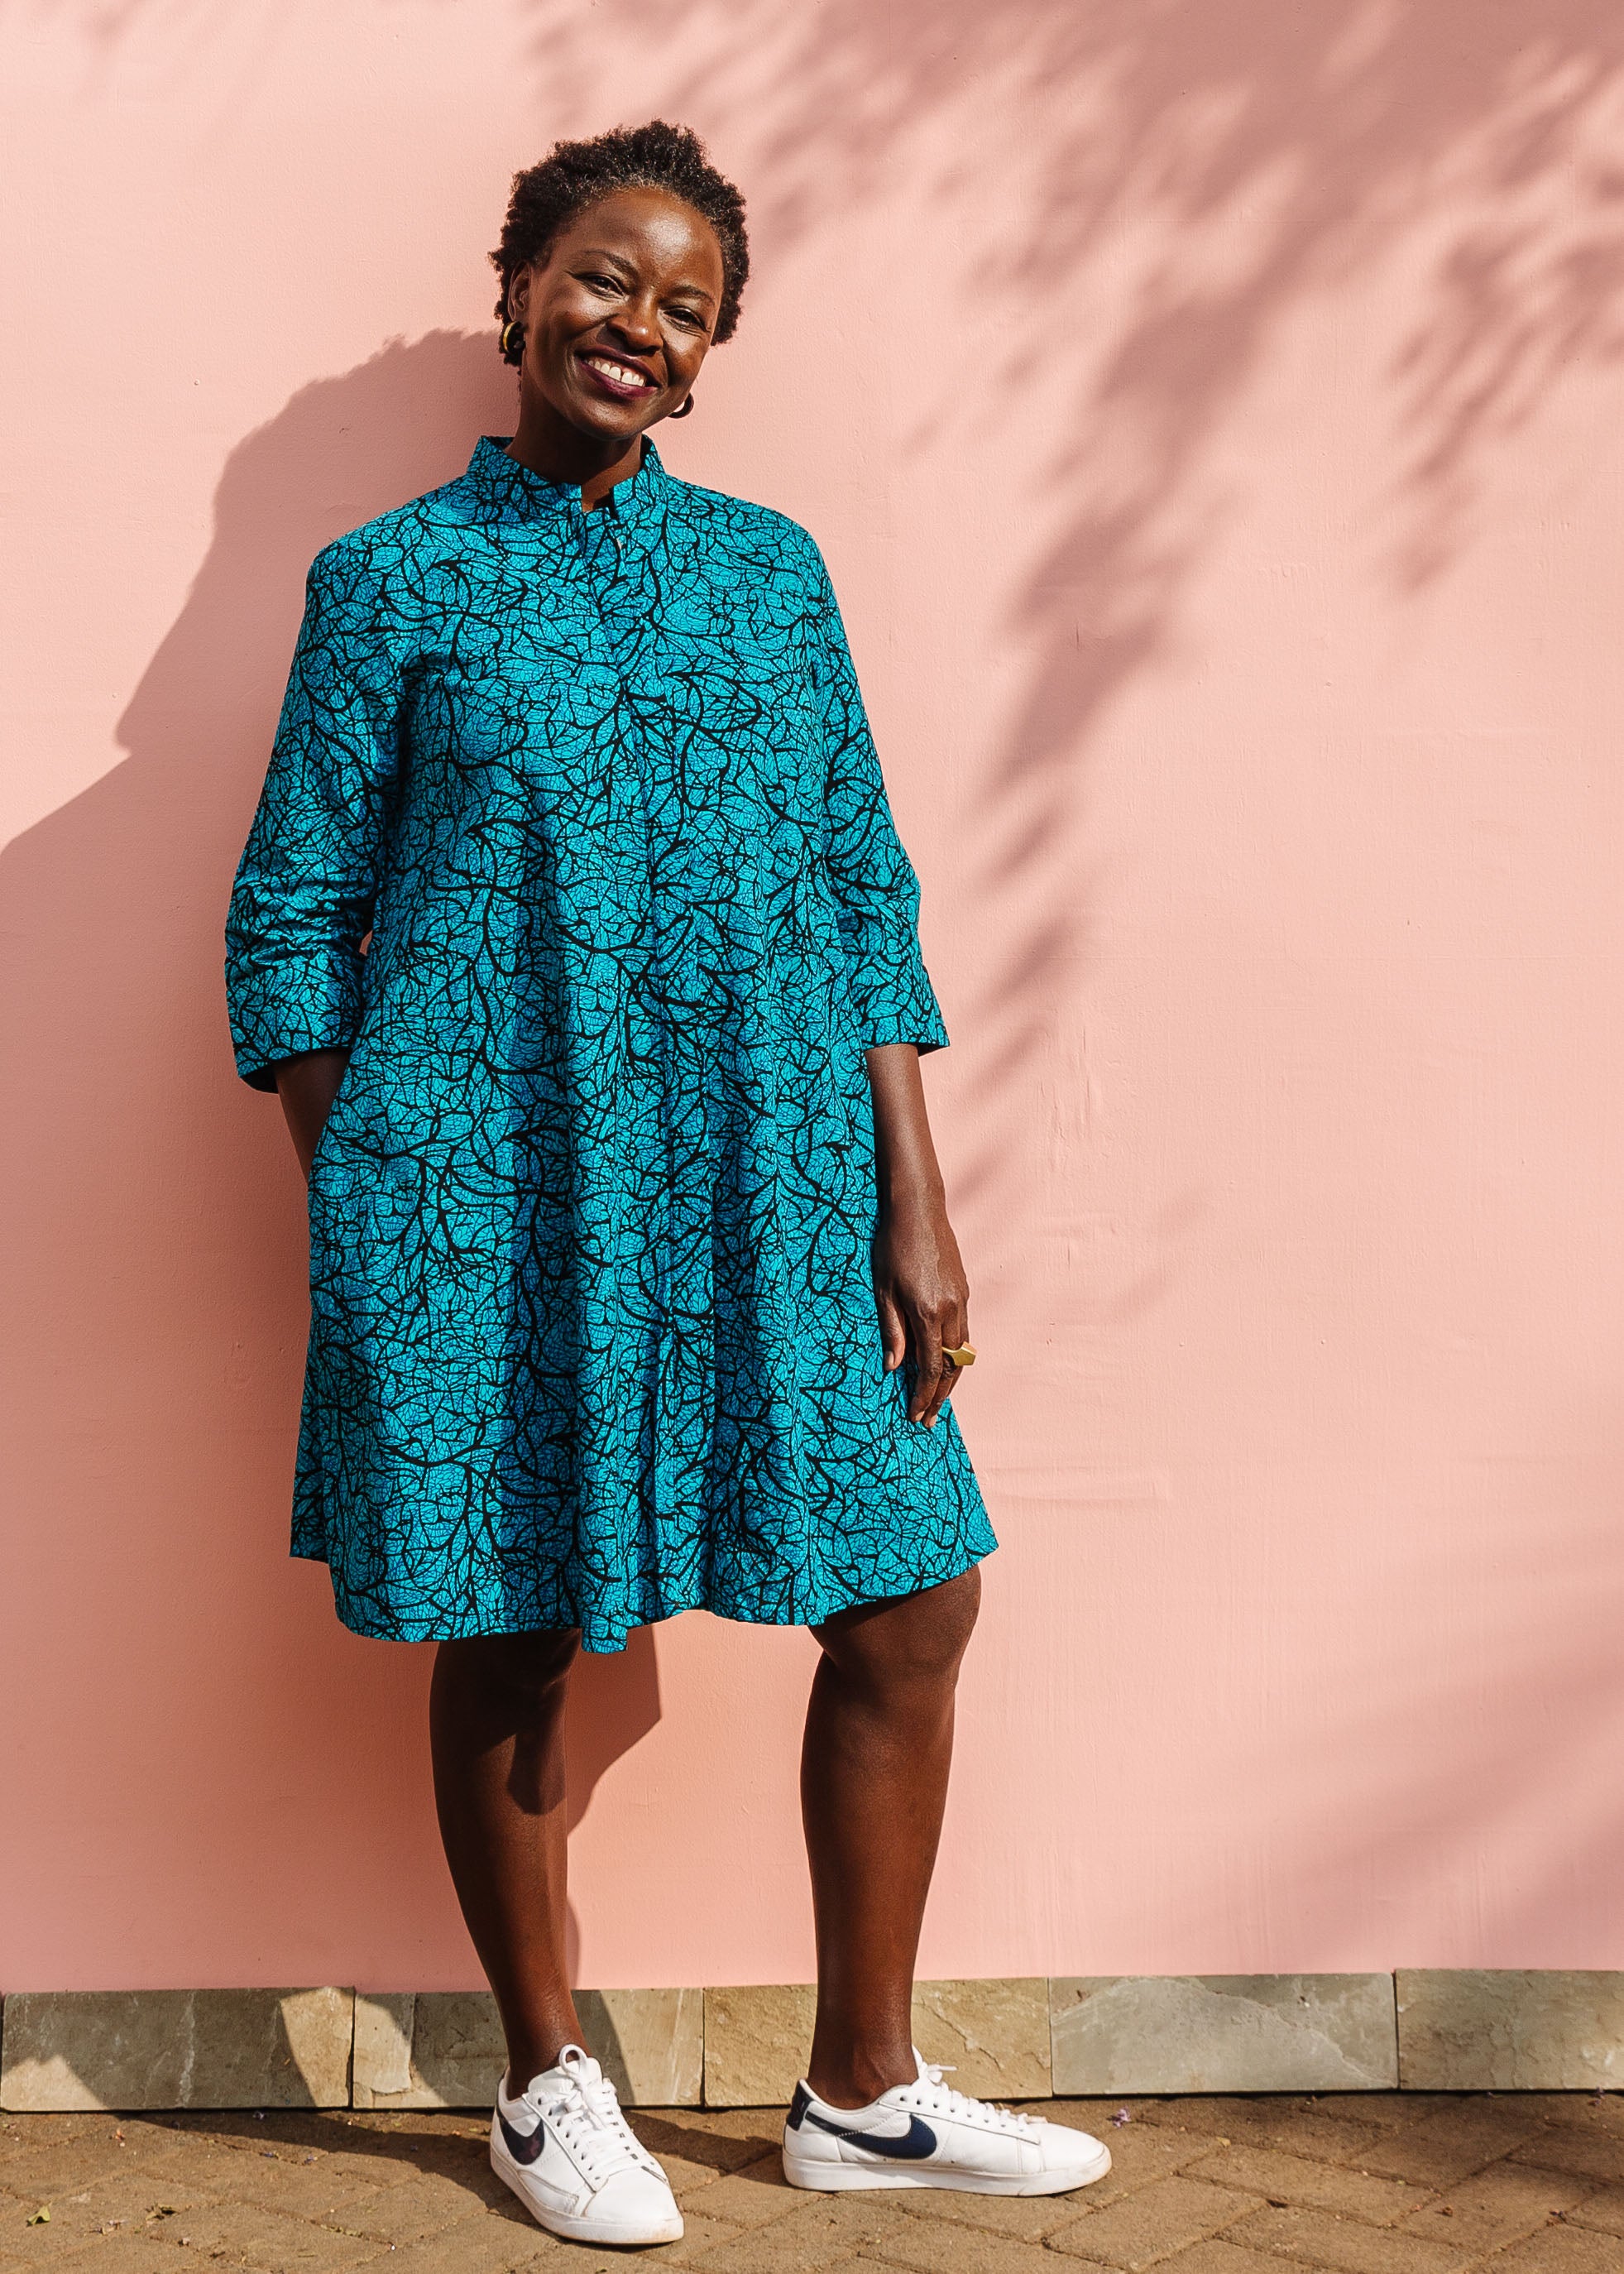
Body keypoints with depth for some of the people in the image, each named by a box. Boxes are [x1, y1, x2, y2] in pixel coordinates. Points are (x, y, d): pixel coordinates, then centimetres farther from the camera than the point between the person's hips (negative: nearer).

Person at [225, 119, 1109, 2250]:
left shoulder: (772, 568, 11)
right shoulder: (396, 579, 2)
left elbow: (865, 896, 10)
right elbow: (292, 921, 3)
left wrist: (916, 1207, 4)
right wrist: (353, 1221, -3)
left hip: (766, 1188, 4)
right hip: (485, 1191, -3)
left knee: (910, 1599, 4)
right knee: (509, 1637, 5)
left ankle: (863, 2092, 21)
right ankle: (552, 2085, 27)